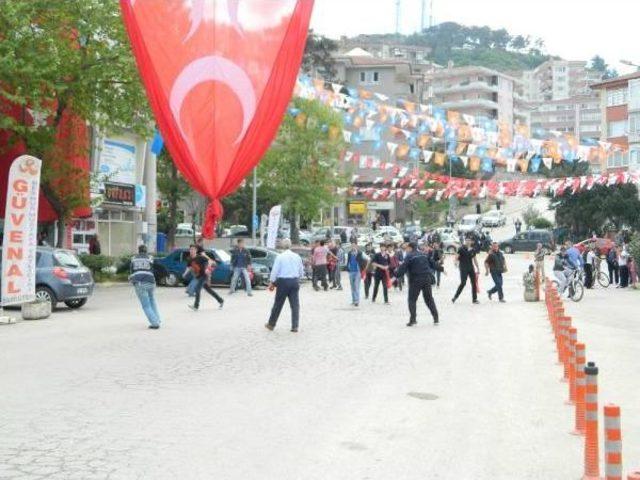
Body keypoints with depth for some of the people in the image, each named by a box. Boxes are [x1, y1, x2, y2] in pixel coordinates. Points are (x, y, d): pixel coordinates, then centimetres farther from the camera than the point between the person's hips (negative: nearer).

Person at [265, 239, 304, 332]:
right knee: (295, 304, 5)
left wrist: (272, 283, 3)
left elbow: (275, 271, -7)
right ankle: (295, 326, 2)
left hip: (283, 281, -3)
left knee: (278, 304, 7)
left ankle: (271, 324, 20)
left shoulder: (280, 257, -8)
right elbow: (301, 272, 10)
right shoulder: (297, 256, 4)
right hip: (295, 281, 3)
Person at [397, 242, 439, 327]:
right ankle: (436, 318, 16)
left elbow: (403, 268, -15)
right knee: (429, 299, 15)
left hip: (416, 281, -5)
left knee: (412, 299, 4)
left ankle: (413, 319, -5)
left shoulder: (409, 256, -6)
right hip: (427, 279, 5)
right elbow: (432, 264, 22)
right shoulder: (424, 255, 12)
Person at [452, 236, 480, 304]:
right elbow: (457, 257, -8)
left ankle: (474, 299, 11)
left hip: (471, 268, 5)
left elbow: (475, 259, 17)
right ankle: (455, 297, 1)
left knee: (474, 283, 2)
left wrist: (478, 268, 17)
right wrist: (456, 263, -28)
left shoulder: (473, 250, 8)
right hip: (463, 268, -5)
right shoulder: (461, 249, -6)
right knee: (463, 283, -11)